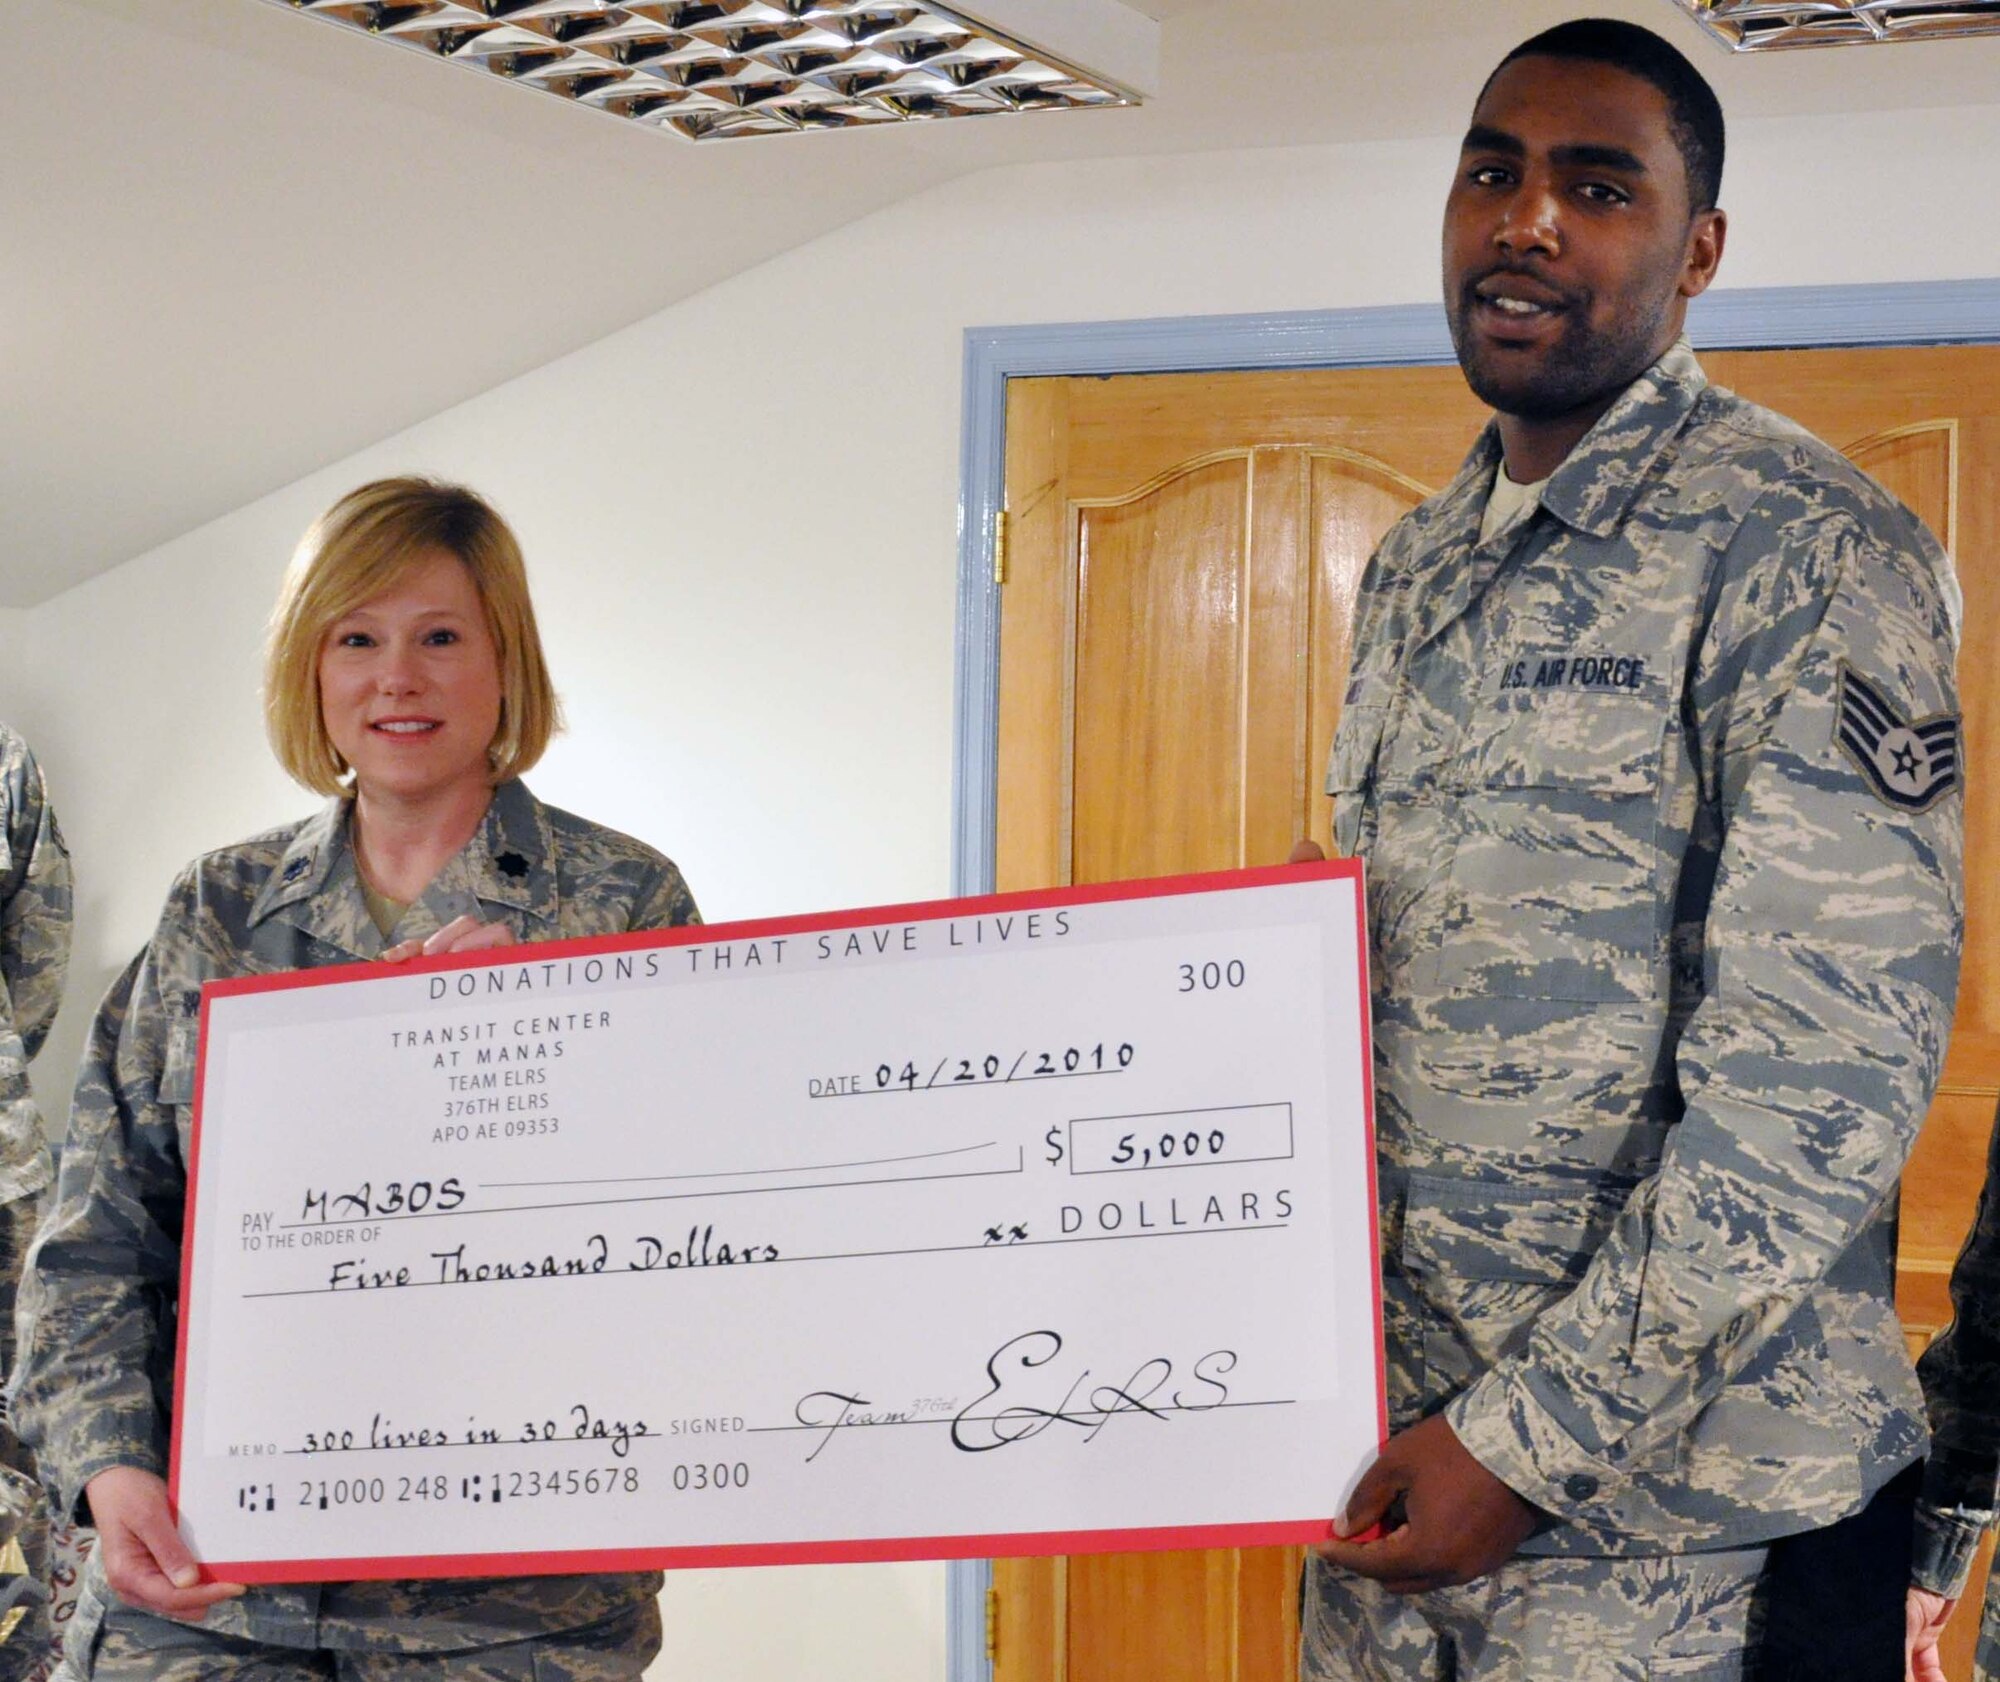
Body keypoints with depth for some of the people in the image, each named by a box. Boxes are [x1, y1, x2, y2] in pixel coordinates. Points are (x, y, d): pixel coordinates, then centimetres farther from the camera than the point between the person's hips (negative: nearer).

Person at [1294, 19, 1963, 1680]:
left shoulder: (1798, 546, -11)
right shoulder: (1418, 573, 13)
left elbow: (1827, 1063, -18)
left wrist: (1535, 1432, -19)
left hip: (1668, 1499, -7)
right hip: (1397, 1460, 7)